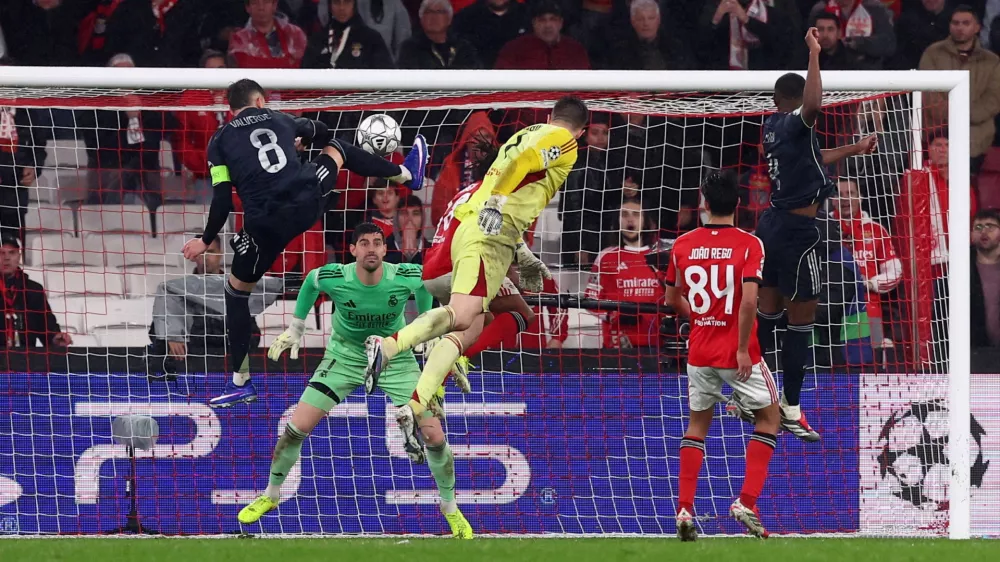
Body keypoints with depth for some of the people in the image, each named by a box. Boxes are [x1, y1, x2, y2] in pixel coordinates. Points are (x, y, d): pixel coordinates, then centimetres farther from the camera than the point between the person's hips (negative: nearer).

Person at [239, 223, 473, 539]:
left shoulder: (407, 277, -25)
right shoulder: (333, 278, -25)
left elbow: (426, 282, 1)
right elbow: (310, 282, 1)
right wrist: (295, 328, 7)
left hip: (396, 360, 0)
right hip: (345, 357, 0)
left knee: (434, 436, -9)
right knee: (297, 428, -9)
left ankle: (450, 509, 15)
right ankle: (270, 496, 16)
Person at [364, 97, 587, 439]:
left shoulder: (525, 135, 31)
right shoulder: (563, 141, 5)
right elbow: (523, 161, -17)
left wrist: (522, 255, 40)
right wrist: (499, 200, -28)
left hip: (469, 229, 9)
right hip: (490, 237, -9)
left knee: (467, 332, 3)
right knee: (462, 315, -25)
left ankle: (414, 410, -8)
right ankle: (387, 347, -42)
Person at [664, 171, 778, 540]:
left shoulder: (683, 244, 1)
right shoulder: (749, 244, -11)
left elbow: (672, 300, 10)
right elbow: (749, 299, -22)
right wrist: (743, 349, -15)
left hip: (699, 352, 4)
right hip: (736, 351, -4)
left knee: (698, 424, 17)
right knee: (768, 416, 14)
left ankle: (684, 509, 5)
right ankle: (747, 502, 0)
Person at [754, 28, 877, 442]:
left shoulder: (772, 125, 8)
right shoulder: (795, 123, -17)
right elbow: (813, 106, -42)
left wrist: (852, 150, 33)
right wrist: (814, 53, -37)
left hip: (772, 225, 9)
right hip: (797, 233, -9)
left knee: (769, 311, 18)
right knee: (801, 320, -2)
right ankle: (790, 410, 1)